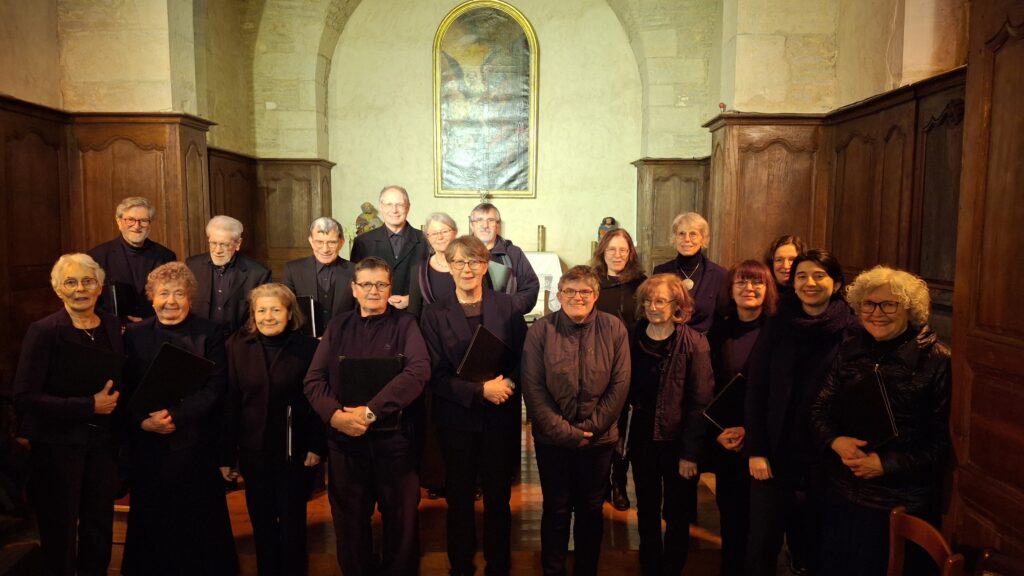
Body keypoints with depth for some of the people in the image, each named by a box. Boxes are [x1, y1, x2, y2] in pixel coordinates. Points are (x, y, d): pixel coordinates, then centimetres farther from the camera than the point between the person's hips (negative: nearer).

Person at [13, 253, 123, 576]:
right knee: (61, 533, 10)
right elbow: (24, 398, -17)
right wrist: (89, 406, -21)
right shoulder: (43, 331, -11)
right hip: (59, 445, -4)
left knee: (99, 530, 14)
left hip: (103, 443, 4)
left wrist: (114, 401, -5)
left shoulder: (112, 326, 3)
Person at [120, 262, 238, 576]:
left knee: (198, 521, 5)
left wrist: (175, 416, -17)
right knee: (151, 521, 11)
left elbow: (215, 387, -8)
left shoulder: (210, 333, 0)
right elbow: (124, 388, 4)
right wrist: (144, 420, -13)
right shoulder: (134, 335, 7)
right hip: (147, 443, 2)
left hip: (196, 442, -2)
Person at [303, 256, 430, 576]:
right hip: (345, 439, 2)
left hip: (394, 438, -2)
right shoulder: (338, 327, 8)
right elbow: (313, 380, 1)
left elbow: (419, 371, -17)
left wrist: (370, 410, -22)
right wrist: (335, 415, -18)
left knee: (401, 519, 9)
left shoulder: (404, 324, 0)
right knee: (350, 522, 13)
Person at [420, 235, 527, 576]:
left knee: (498, 496, 11)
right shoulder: (435, 316, -3)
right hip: (457, 418, 0)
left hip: (500, 417, 0)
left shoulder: (507, 307, -1)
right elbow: (436, 376, -7)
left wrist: (508, 384, -19)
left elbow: (523, 358, 0)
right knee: (459, 497, 13)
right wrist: (480, 390, -18)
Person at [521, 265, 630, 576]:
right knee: (556, 509, 13)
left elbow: (620, 384, -6)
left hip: (600, 438, 1)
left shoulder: (614, 328, -5)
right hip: (553, 438, -1)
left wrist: (591, 427, -10)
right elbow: (532, 388, -10)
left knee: (591, 509, 15)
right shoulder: (540, 330, -8)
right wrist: (563, 430, -14)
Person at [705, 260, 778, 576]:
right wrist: (718, 432, -4)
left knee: (756, 515, 4)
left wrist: (749, 429, -14)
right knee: (730, 514, 10)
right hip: (724, 441, 3)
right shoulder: (718, 331, 5)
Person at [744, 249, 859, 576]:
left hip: (827, 453, -1)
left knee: (815, 536, 13)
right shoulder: (776, 327, 0)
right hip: (776, 450, 1)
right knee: (763, 538, 6)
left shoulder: (852, 330, -4)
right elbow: (755, 391, -1)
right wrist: (755, 450, -6)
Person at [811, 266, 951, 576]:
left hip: (904, 505, -4)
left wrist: (886, 464, -18)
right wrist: (835, 440, -12)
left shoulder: (938, 361, -12)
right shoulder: (850, 351, 3)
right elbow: (821, 408, 8)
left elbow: (945, 440, -12)